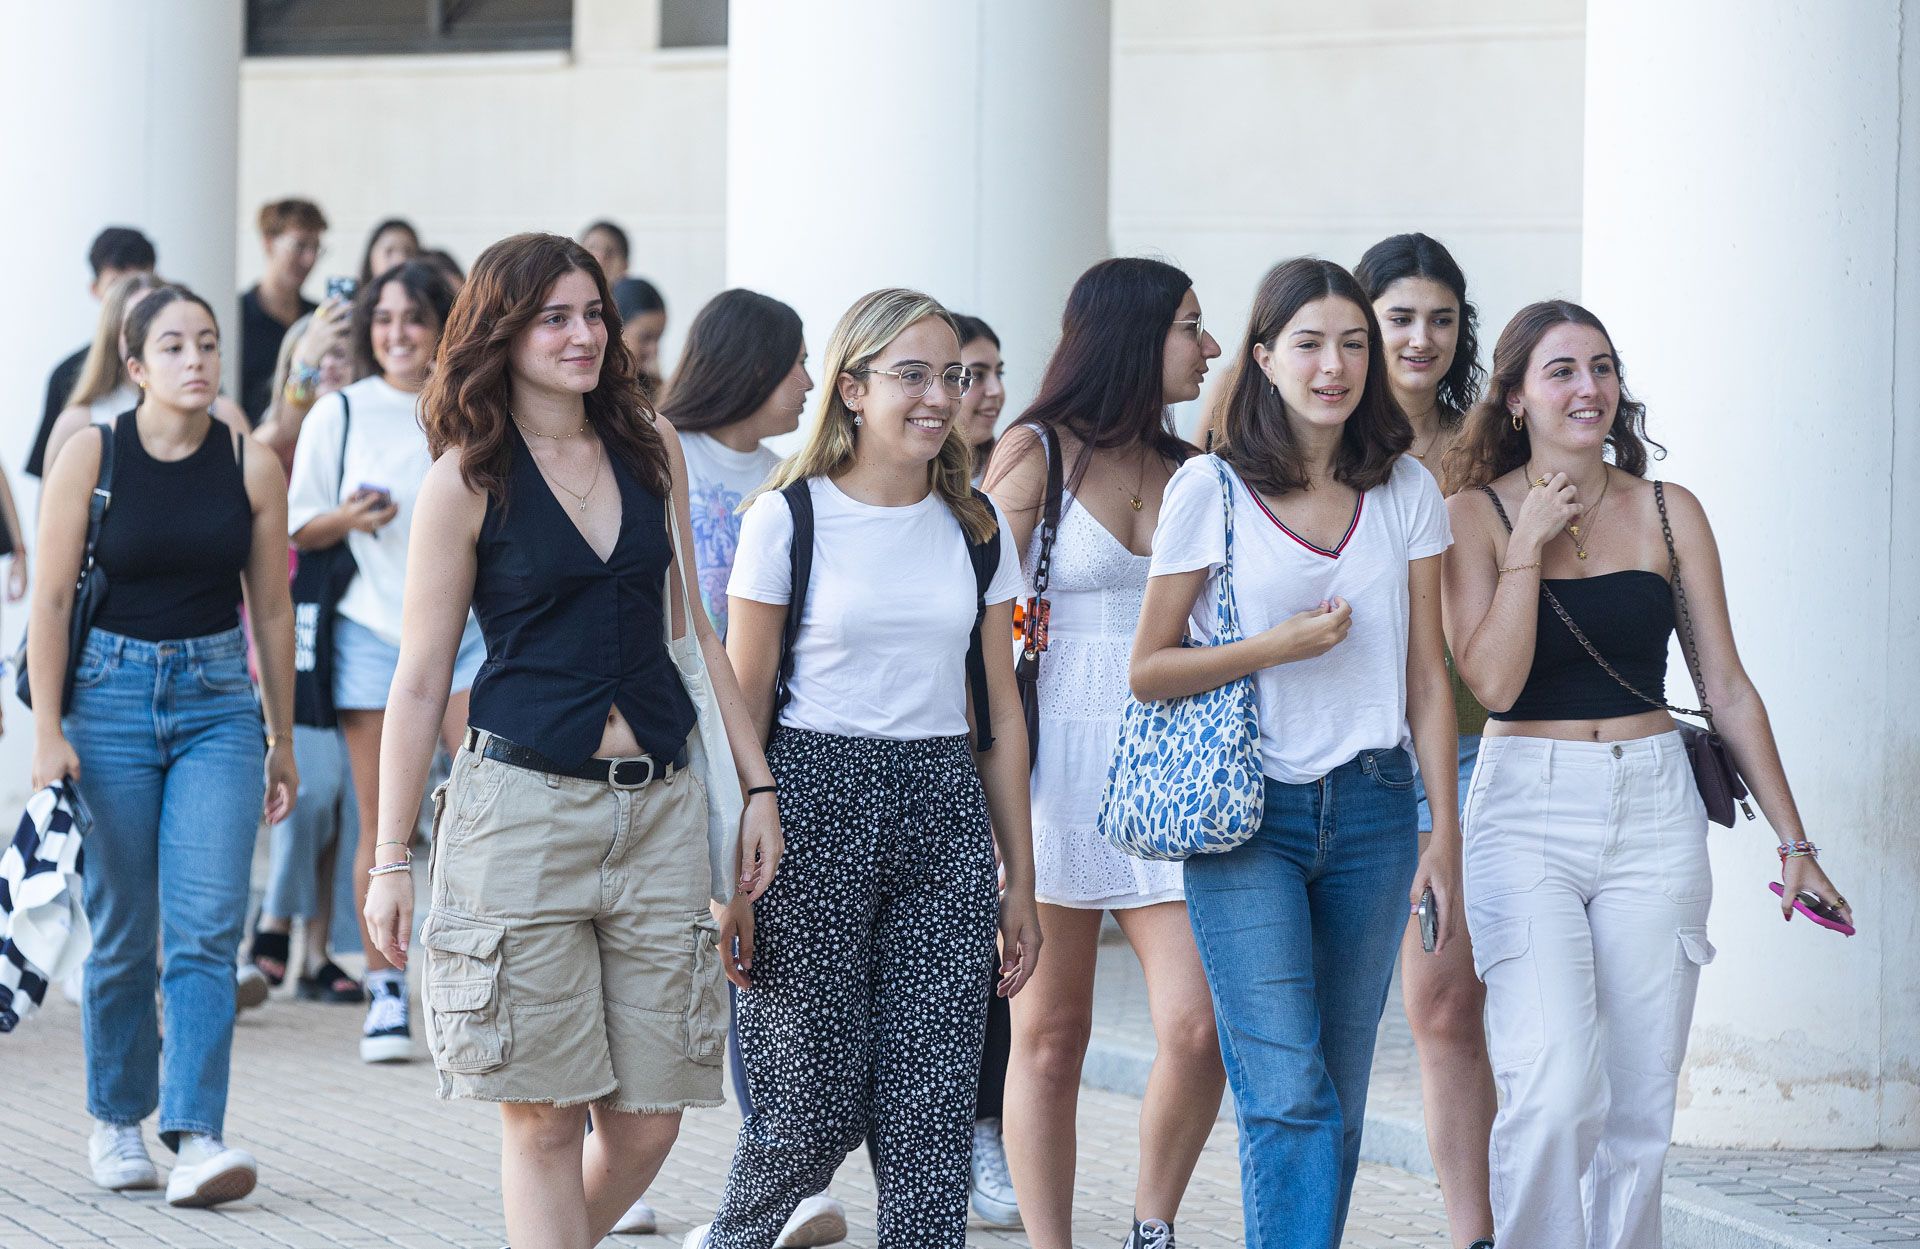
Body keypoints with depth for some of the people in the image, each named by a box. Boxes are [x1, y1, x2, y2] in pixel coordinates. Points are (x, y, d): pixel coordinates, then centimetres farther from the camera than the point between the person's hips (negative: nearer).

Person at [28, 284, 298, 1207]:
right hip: (110, 691, -1)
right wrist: (48, 732, -10)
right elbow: (51, 598, -4)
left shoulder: (252, 466, 1)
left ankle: (196, 1140, -16)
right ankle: (115, 1123, 22)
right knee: (123, 931, 5)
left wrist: (284, 739, 12)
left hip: (218, 699, 1)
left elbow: (271, 607, 8)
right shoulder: (91, 456, -4)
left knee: (206, 928, -11)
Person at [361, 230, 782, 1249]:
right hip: (523, 809, -4)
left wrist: (757, 786, 12)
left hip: (660, 808, 4)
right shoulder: (468, 481, -2)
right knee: (544, 1116, -2)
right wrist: (390, 860, -2)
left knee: (647, 1120, 3)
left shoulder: (651, 451, 10)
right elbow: (421, 677, 0)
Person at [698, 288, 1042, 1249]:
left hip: (945, 810, 4)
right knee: (815, 1103, -1)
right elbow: (743, 709, -2)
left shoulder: (976, 529, 9)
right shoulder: (790, 519, -3)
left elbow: (999, 712, 13)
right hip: (817, 804, -4)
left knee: (933, 1108, -2)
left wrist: (1019, 881, 10)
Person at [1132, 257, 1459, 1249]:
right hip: (1246, 816, -3)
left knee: (1335, 1099, 6)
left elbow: (1426, 677, 9)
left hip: (1370, 811, 3)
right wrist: (1278, 647, -12)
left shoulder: (1406, 492, 7)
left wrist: (1446, 830, 4)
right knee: (1289, 1094, -14)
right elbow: (1149, 669, 1)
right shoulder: (1209, 490, -2)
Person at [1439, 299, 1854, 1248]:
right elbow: (1492, 681, -11)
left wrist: (1792, 840, 8)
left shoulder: (1669, 513, 8)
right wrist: (1530, 541, -10)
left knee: (1638, 1108, 3)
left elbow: (1726, 689, 10)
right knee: (1554, 1095, -19)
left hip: (1654, 812, 3)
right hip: (1527, 813, -3)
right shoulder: (1477, 515, 1)